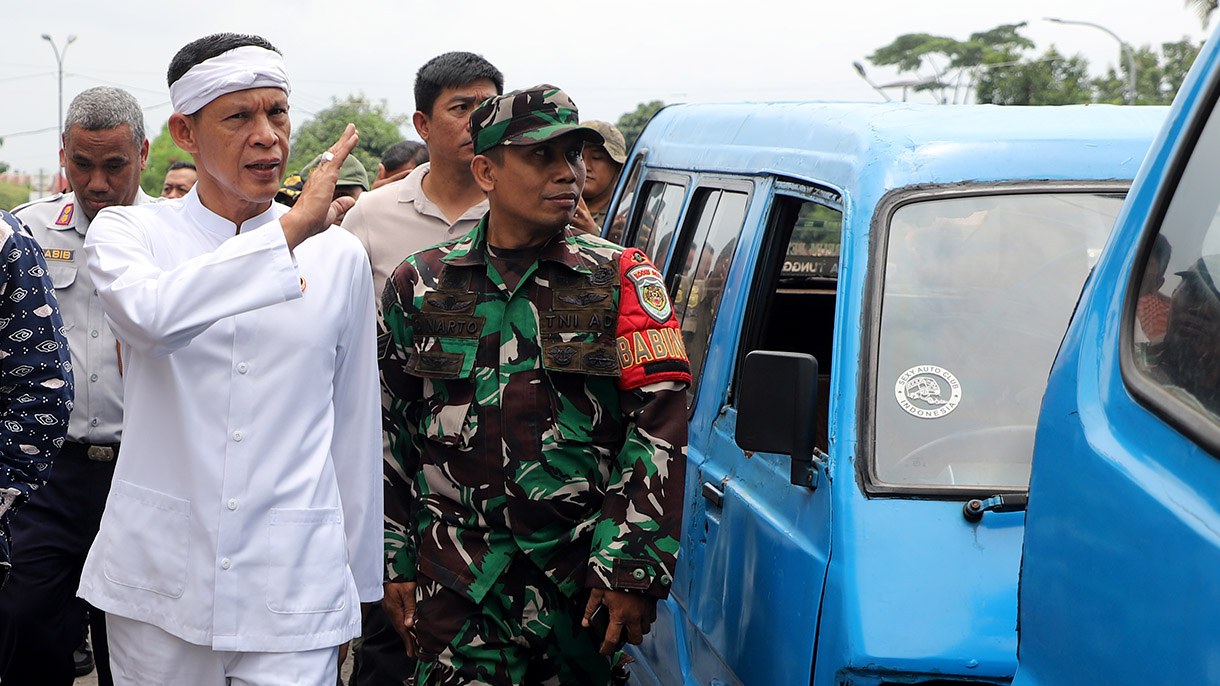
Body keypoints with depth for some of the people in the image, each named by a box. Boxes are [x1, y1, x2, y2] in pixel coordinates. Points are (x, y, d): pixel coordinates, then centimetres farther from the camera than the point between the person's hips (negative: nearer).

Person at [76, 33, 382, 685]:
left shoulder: (337, 256, 6)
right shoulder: (129, 231, 2)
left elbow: (355, 433, 11)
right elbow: (149, 313, -23)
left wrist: (355, 587, 13)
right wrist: (288, 230, -21)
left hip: (294, 585, 0)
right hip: (158, 576, 0)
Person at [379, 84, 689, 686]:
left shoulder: (622, 281, 2)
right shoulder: (420, 286, 7)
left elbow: (658, 424, -4)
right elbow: (388, 435, 12)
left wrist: (631, 569, -11)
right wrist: (396, 565, 9)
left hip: (580, 584, 0)